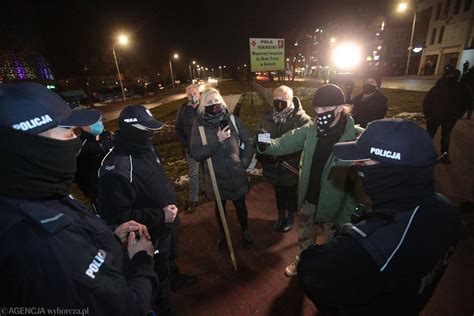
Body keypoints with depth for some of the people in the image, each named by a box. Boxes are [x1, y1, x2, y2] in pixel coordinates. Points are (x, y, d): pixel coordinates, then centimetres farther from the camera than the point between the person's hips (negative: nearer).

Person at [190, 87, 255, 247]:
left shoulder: (232, 120, -9)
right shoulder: (199, 125, -10)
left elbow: (249, 141, 1)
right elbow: (196, 154, -18)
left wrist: (245, 162, -4)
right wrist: (218, 141, -26)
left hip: (236, 175, 0)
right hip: (216, 176, 0)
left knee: (240, 205, 18)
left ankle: (245, 231, 45)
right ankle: (222, 233, 48)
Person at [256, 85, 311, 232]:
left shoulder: (302, 119, -17)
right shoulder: (267, 117, -2)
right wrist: (262, 154, -11)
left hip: (292, 168, -3)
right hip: (273, 167, 4)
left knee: (291, 194, 20)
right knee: (279, 193, 25)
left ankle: (290, 218, 46)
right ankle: (281, 216, 49)